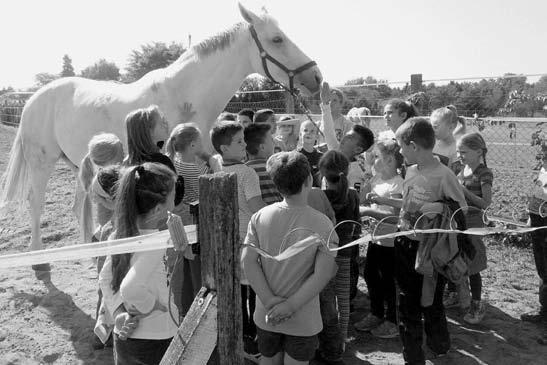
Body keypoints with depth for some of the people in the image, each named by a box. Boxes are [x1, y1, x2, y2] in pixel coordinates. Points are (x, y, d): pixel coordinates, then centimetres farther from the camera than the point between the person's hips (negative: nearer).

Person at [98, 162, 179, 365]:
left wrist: (119, 312, 1)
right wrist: (149, 305, -18)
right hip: (155, 343, -7)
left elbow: (105, 278, 6)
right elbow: (131, 288, -36)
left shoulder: (122, 233, -1)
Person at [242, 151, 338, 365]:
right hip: (303, 321, -3)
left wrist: (270, 301, -12)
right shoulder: (322, 224, -17)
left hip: (265, 316, 3)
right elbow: (322, 275, -21)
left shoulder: (260, 217, -9)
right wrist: (289, 306, -17)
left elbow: (248, 261, -12)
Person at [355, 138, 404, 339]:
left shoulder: (398, 184, -20)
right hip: (376, 237, 8)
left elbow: (395, 216, -25)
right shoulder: (376, 179, 6)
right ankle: (376, 314, 35)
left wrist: (367, 211, -25)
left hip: (390, 241, -8)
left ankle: (393, 321, 23)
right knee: (370, 274, 16)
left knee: (388, 280, 5)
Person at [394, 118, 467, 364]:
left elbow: (463, 213, -11)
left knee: (432, 304, 13)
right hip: (405, 245, 6)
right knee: (408, 306, 14)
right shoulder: (411, 170, 3)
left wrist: (440, 208, -25)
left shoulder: (444, 176, -18)